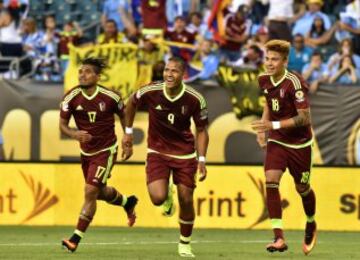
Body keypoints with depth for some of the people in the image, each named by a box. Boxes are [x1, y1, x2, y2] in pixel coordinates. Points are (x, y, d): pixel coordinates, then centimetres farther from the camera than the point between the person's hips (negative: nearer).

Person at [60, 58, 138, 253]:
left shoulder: (110, 97, -16)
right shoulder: (71, 98, -12)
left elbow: (123, 116, 3)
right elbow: (62, 124, -9)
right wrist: (74, 133, -31)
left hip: (106, 151, -5)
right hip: (86, 151, 5)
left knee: (90, 191, -15)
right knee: (101, 192, 21)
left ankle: (76, 238, -9)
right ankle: (128, 202, 54)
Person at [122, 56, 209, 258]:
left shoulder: (195, 99, -16)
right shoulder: (150, 92, -17)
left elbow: (202, 130, -2)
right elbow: (132, 103, 7)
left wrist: (202, 160, -9)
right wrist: (128, 132, 11)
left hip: (185, 154, 0)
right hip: (157, 151, 0)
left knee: (186, 200, 1)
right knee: (158, 198, -18)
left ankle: (185, 244, 24)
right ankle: (167, 195, 23)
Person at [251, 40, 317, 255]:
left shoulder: (294, 83, -23)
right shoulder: (264, 80, -2)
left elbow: (305, 118, -25)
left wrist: (274, 125, -31)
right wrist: (263, 126, 5)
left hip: (299, 143, -4)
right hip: (276, 141, 4)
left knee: (302, 188, 11)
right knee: (271, 180, -18)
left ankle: (311, 224, 44)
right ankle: (279, 238, -20)